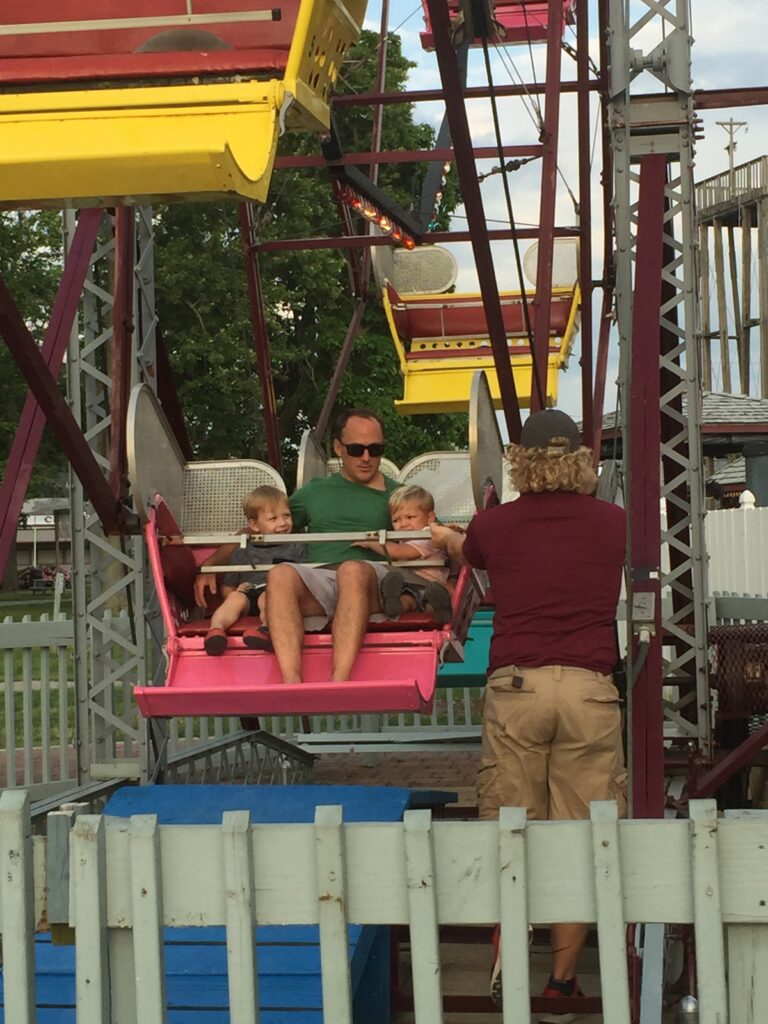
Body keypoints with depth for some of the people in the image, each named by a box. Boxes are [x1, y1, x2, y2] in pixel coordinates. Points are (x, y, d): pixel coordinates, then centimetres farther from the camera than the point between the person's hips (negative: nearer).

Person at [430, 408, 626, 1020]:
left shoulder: (496, 525, 7)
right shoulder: (614, 523, 8)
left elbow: (468, 553, 33)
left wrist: (443, 539, 58)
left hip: (515, 687, 0)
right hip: (590, 689, 0)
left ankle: (505, 970, 6)